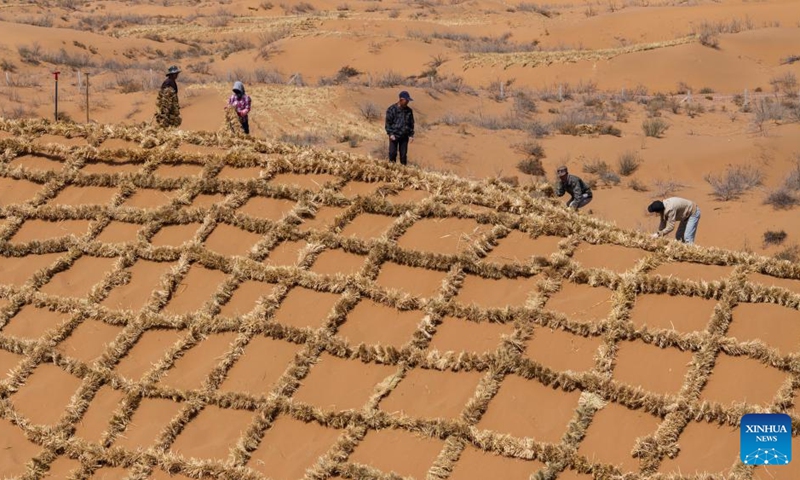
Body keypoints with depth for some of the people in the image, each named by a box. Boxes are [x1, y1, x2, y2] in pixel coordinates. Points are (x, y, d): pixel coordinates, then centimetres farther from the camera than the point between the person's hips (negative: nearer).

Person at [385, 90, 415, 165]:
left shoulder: (409, 111, 7)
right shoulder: (392, 109, -5)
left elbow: (411, 123, 15)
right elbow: (388, 122, -3)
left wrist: (411, 135, 9)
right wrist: (390, 133, -12)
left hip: (404, 136, 3)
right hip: (394, 136, -3)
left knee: (403, 154, 4)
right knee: (392, 153, -6)